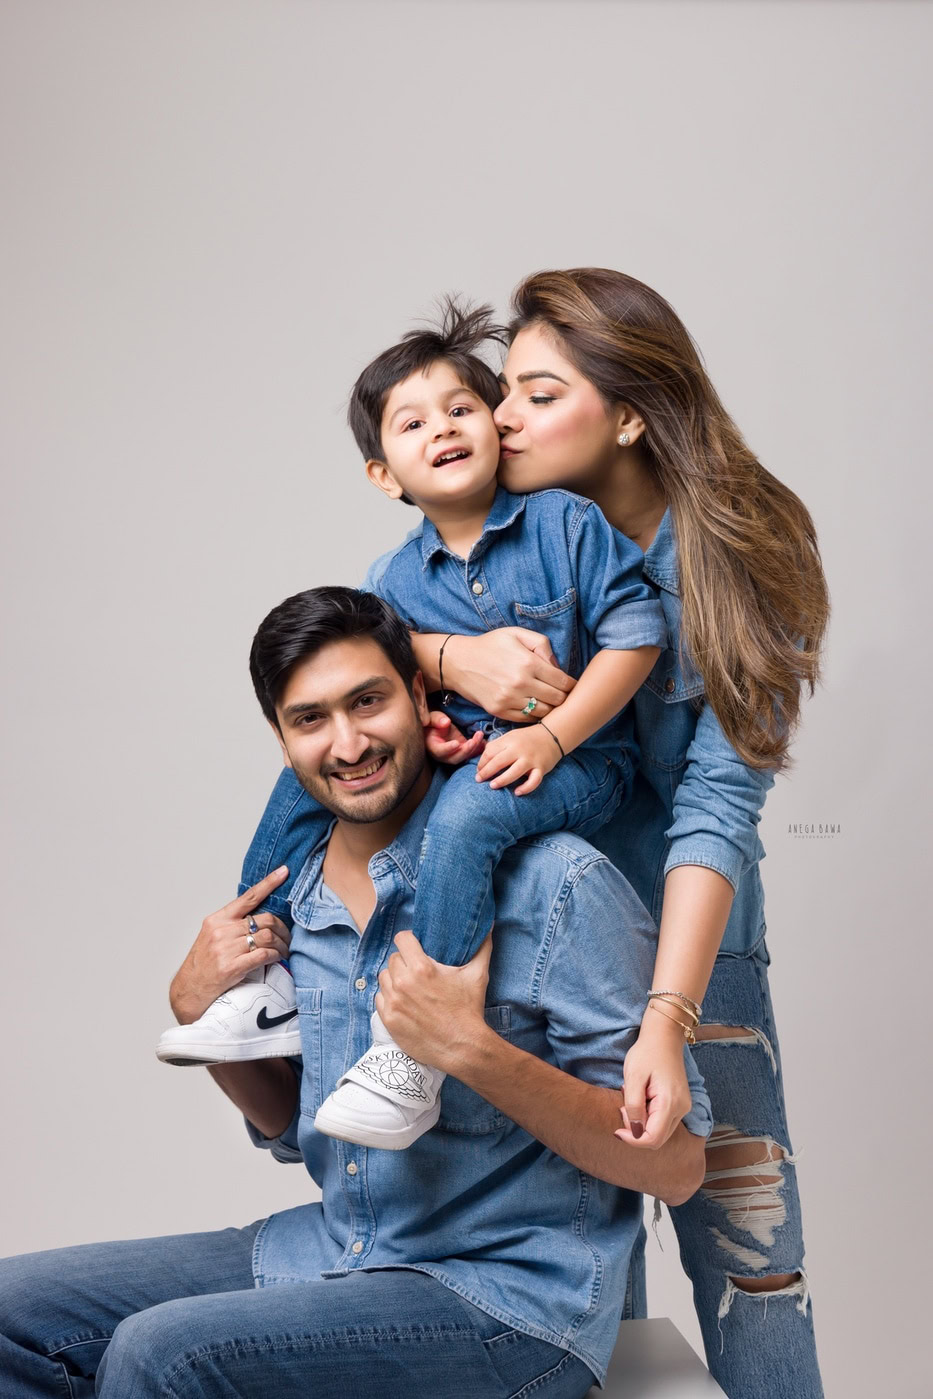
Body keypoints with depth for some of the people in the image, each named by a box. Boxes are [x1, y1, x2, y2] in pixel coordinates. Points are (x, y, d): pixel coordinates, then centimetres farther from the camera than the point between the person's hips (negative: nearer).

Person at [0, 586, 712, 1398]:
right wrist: (198, 1012, -1)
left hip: (510, 1293, -6)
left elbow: (676, 1165, -18)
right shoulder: (296, 900, 4)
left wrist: (471, 1050, -29)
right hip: (334, 1252, 7)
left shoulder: (557, 883, -18)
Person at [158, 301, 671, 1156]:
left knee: (463, 813, -36)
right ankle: (268, 985, 3)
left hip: (574, 765, -5)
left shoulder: (565, 523, -7)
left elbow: (636, 633, -11)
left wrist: (550, 736, -20)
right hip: (459, 759, 6)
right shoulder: (394, 582, 4)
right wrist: (376, 751, -15)